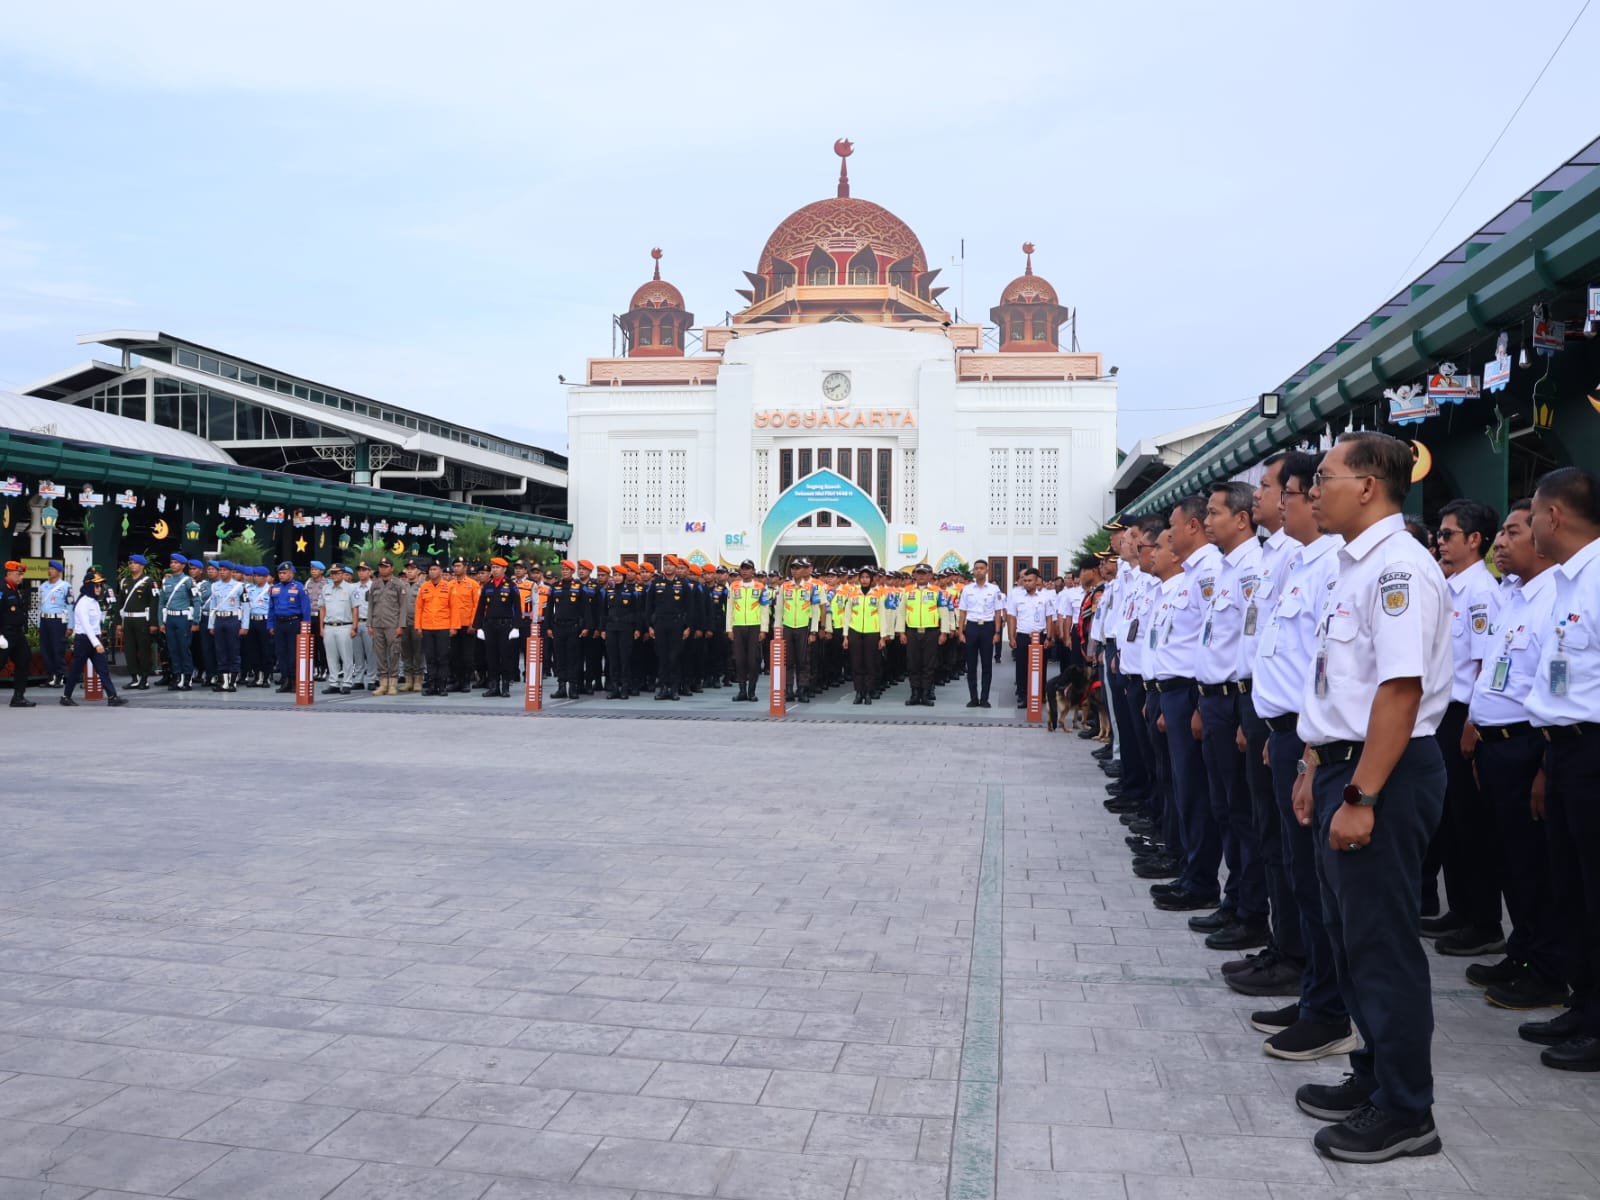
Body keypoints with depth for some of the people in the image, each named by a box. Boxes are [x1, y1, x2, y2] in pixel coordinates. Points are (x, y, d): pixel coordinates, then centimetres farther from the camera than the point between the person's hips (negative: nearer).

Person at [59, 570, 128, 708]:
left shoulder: (95, 602, 12)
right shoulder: (83, 602, -14)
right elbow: (86, 625, -22)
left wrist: (98, 640, 12)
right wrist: (96, 643, -29)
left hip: (95, 639, 7)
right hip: (83, 639, -7)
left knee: (103, 670, -1)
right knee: (76, 670, 5)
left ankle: (112, 697, -8)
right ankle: (66, 697, 19)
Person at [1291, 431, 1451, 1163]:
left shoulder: (1397, 567, -18)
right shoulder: (1355, 568, 12)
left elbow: (1400, 689, -25)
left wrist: (1361, 795, -26)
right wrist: (1316, 767, 19)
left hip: (1382, 775, -10)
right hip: (1344, 765, 10)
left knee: (1382, 940, 1)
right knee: (1350, 935, 18)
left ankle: (1404, 1111, 15)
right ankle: (1374, 1076, 33)